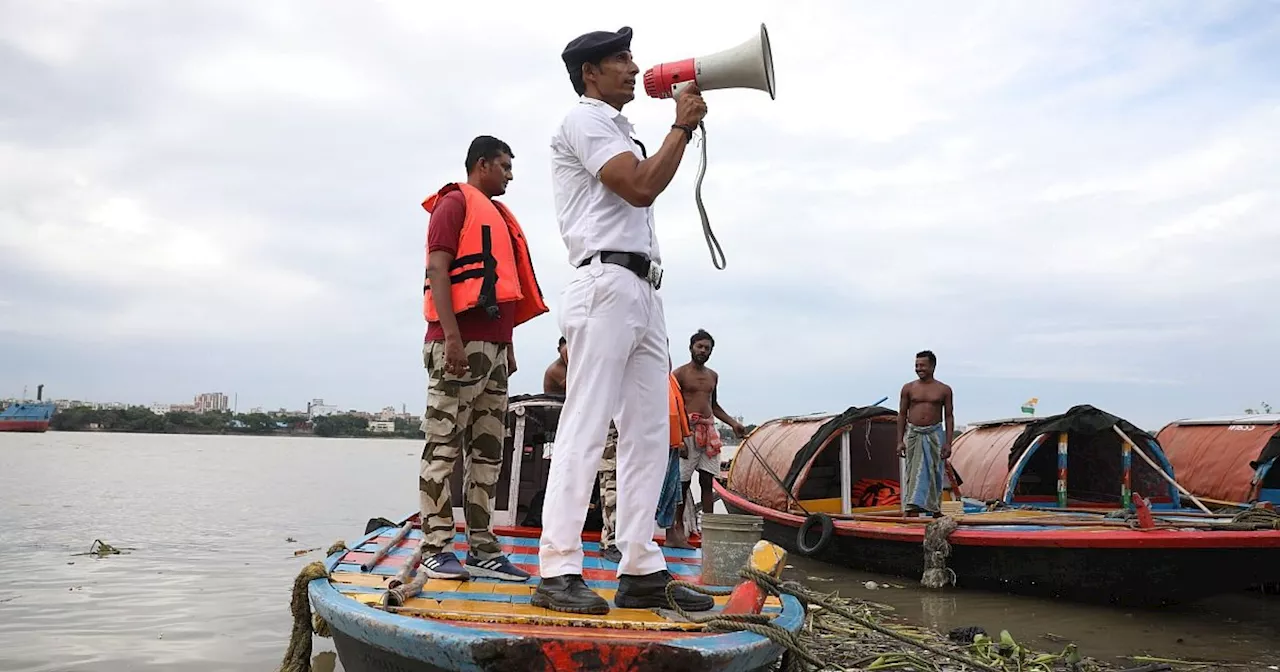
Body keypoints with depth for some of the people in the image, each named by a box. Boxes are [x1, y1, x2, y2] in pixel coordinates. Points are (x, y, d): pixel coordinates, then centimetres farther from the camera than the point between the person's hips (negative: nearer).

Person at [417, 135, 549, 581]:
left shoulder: (497, 214, 28)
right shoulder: (455, 203, 2)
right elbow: (437, 269, -10)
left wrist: (509, 348, 21)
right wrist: (451, 335, -20)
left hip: (494, 347, 9)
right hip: (460, 343, -9)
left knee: (488, 452, 6)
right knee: (444, 446, -8)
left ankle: (483, 549, 10)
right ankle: (436, 548, -6)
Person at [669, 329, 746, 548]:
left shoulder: (713, 376, 18)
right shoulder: (680, 373, -2)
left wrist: (732, 423, 19)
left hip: (709, 432, 6)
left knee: (708, 481, 4)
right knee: (682, 482, -5)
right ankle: (676, 531, -2)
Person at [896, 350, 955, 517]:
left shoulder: (944, 390, 3)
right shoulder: (908, 388, 4)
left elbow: (949, 417, 3)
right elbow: (902, 415, 6)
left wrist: (948, 443, -4)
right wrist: (900, 441, 0)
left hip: (934, 434, 0)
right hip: (913, 434, 0)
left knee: (935, 474, 5)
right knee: (914, 473, -4)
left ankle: (936, 511, 18)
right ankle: (913, 512, -7)